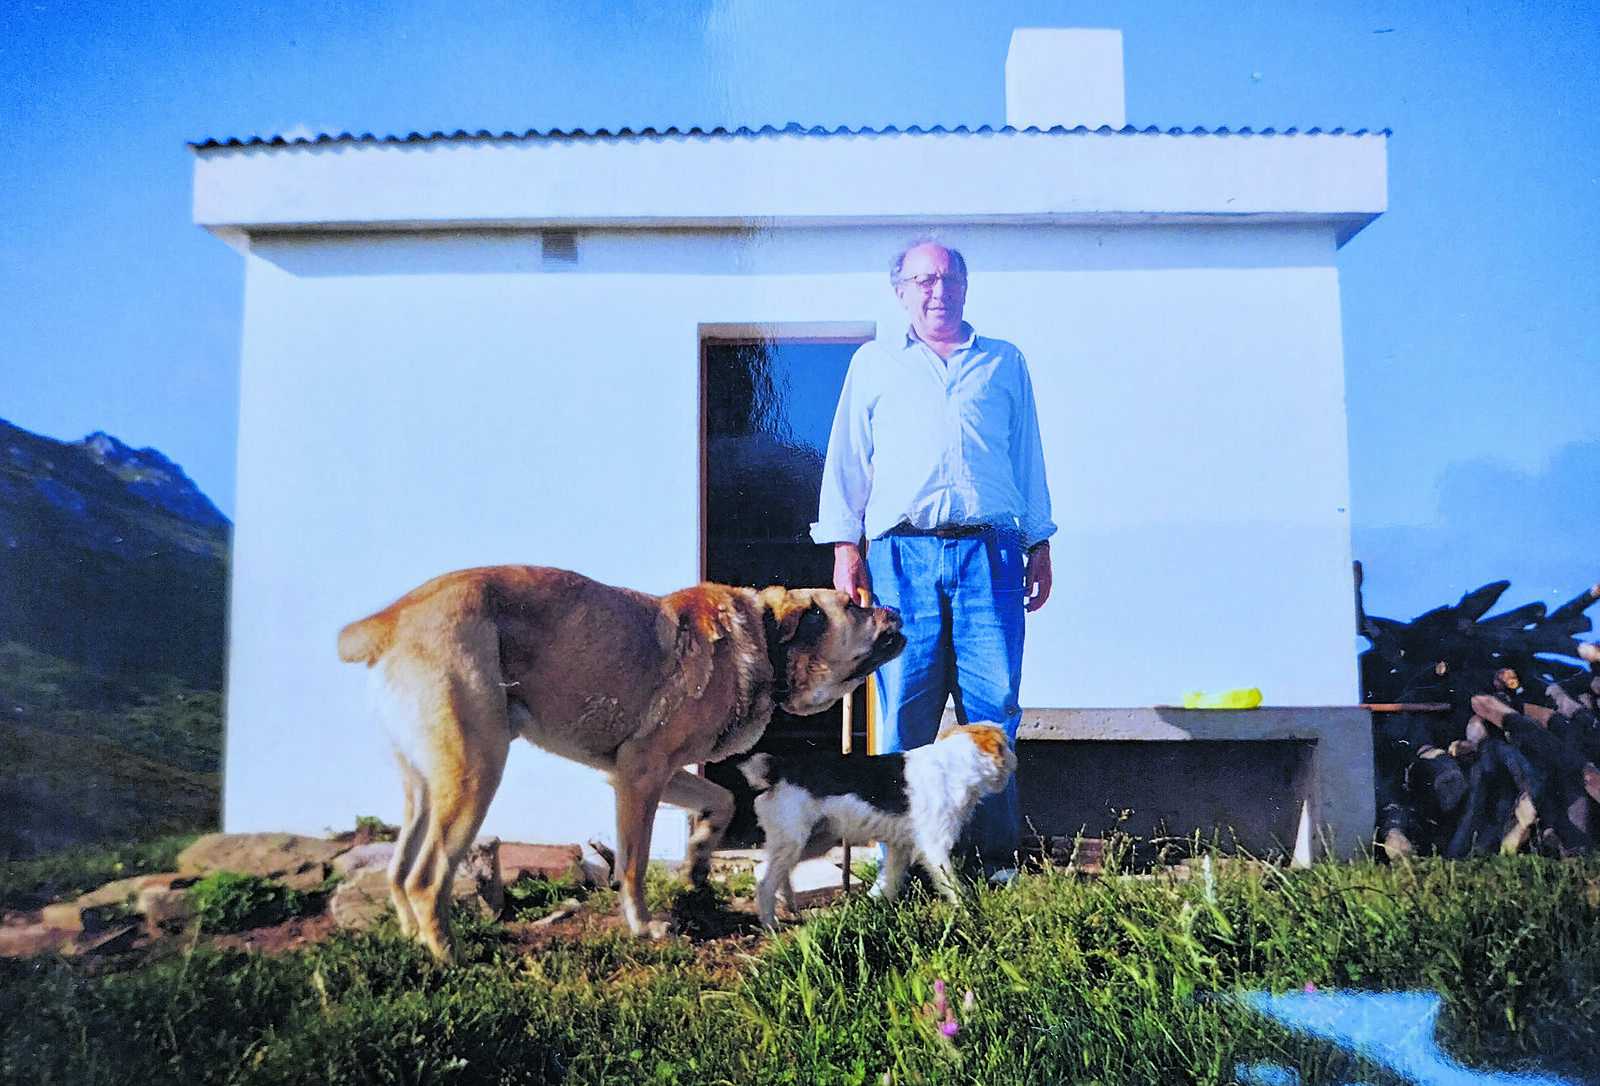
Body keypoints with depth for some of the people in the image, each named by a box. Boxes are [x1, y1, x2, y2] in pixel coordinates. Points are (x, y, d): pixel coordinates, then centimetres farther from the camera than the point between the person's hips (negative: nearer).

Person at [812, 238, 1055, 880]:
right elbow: (846, 461, 14)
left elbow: (1029, 460, 20)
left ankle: (996, 857, 7)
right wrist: (845, 547, 4)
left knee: (994, 708, -4)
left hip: (989, 551, 1)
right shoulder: (872, 364, 18)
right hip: (902, 554, 0)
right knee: (904, 711, -3)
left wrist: (1040, 546, 13)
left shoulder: (1005, 364, 20)